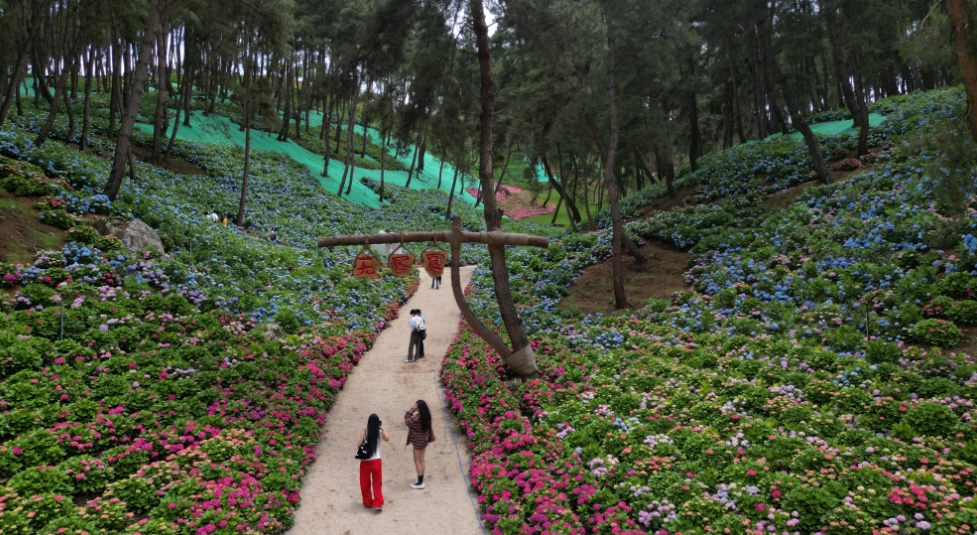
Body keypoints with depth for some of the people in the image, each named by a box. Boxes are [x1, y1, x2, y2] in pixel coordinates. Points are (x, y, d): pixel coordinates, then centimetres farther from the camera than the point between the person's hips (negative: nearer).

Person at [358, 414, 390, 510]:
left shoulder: (364, 432, -11)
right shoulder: (380, 432, -6)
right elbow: (387, 439, 6)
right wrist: (382, 428, 4)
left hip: (365, 461, -1)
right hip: (376, 461, 1)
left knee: (365, 483, 16)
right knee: (377, 483, 11)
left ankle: (368, 502, 26)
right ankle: (378, 503, 5)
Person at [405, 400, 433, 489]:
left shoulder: (417, 418, -32)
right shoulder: (426, 415, -7)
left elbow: (407, 420, -17)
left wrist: (411, 409, -20)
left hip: (418, 441, -8)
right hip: (424, 439, 8)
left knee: (417, 461, 7)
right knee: (421, 460, 19)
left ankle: (420, 483, 16)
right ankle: (421, 480, 31)